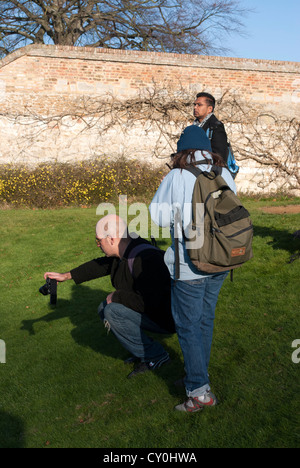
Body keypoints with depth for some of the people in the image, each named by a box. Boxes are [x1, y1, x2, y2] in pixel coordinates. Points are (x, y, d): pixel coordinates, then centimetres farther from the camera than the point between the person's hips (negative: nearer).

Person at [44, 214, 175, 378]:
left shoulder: (144, 259, -30)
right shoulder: (125, 250, 0)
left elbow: (146, 301, -35)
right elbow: (101, 265, 17)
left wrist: (116, 296, -19)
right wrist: (66, 275, 17)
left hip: (165, 316, -10)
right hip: (149, 309, 10)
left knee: (113, 312, -21)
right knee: (104, 309, 9)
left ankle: (155, 355, -8)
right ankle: (142, 351, 9)